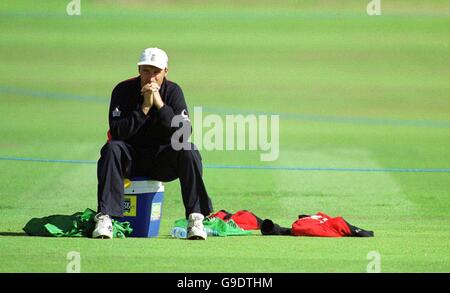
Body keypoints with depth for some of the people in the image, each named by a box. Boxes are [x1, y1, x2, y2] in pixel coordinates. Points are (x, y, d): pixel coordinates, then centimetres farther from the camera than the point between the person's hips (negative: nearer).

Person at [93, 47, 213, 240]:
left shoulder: (173, 92, -4)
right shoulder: (123, 91, -7)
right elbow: (116, 132, -19)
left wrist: (160, 105, -23)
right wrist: (144, 108, -24)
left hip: (162, 160, 1)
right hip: (131, 158, -1)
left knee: (188, 151, -27)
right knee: (111, 149, -31)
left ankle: (195, 218, -27)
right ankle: (104, 218, -36)